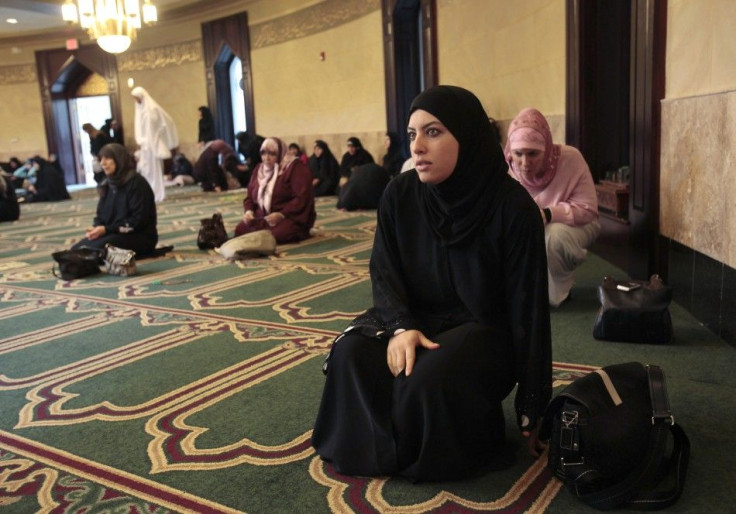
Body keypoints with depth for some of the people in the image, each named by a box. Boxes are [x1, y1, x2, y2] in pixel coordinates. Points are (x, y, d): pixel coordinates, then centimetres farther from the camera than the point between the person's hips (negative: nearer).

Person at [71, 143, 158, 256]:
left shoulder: (136, 183, -14)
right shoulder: (108, 184, 11)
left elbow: (138, 221, -19)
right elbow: (101, 214, 15)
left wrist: (106, 229, -20)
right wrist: (96, 228, -9)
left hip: (140, 237, -8)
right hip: (113, 234, 8)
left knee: (96, 248, -29)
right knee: (76, 250, -10)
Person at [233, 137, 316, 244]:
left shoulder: (296, 167, -8)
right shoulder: (259, 169, 15)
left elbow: (302, 198, -18)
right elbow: (249, 197, 18)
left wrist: (281, 214, -28)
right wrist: (249, 211, -5)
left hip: (290, 217, -6)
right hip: (263, 218, 6)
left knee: (276, 235, -36)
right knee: (240, 230, -18)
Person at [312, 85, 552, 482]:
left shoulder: (512, 207, -18)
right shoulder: (400, 194, -7)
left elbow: (526, 304, -15)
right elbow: (384, 272, -5)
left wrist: (531, 406, -13)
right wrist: (401, 326, -28)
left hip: (484, 328, -3)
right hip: (417, 316, 4)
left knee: (428, 379, -33)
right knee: (351, 355, -25)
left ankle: (443, 452, 1)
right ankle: (380, 446, 2)